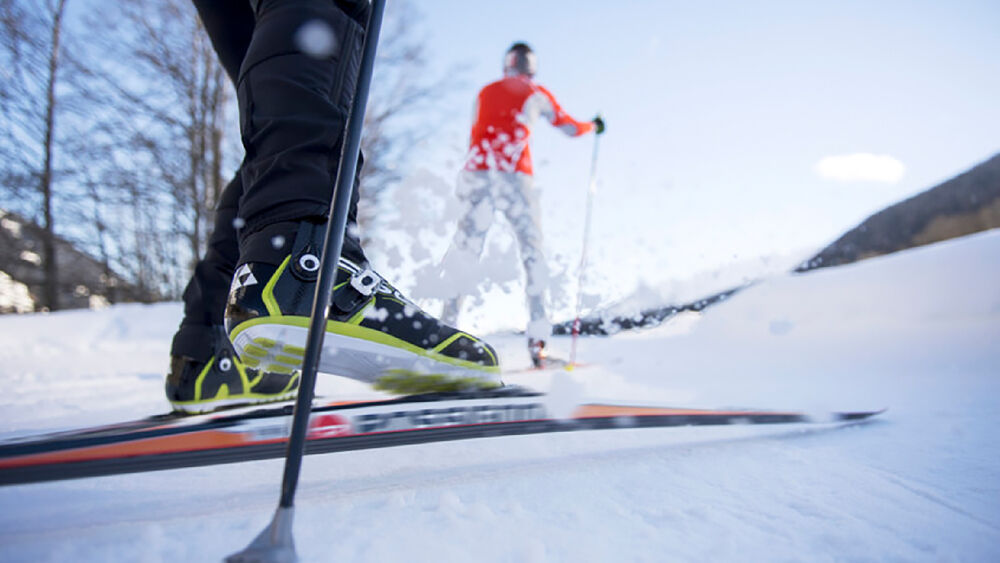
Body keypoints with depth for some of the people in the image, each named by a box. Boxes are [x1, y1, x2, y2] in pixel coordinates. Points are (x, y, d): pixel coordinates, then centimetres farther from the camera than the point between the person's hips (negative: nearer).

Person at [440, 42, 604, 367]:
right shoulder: (536, 93, 15)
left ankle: (447, 323, 0)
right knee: (532, 251, 4)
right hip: (515, 178, -2)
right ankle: (537, 337, -3)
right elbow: (570, 127, 25)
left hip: (478, 174, 3)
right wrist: (594, 126, 44)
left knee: (465, 251, 5)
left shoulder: (485, 92, 23)